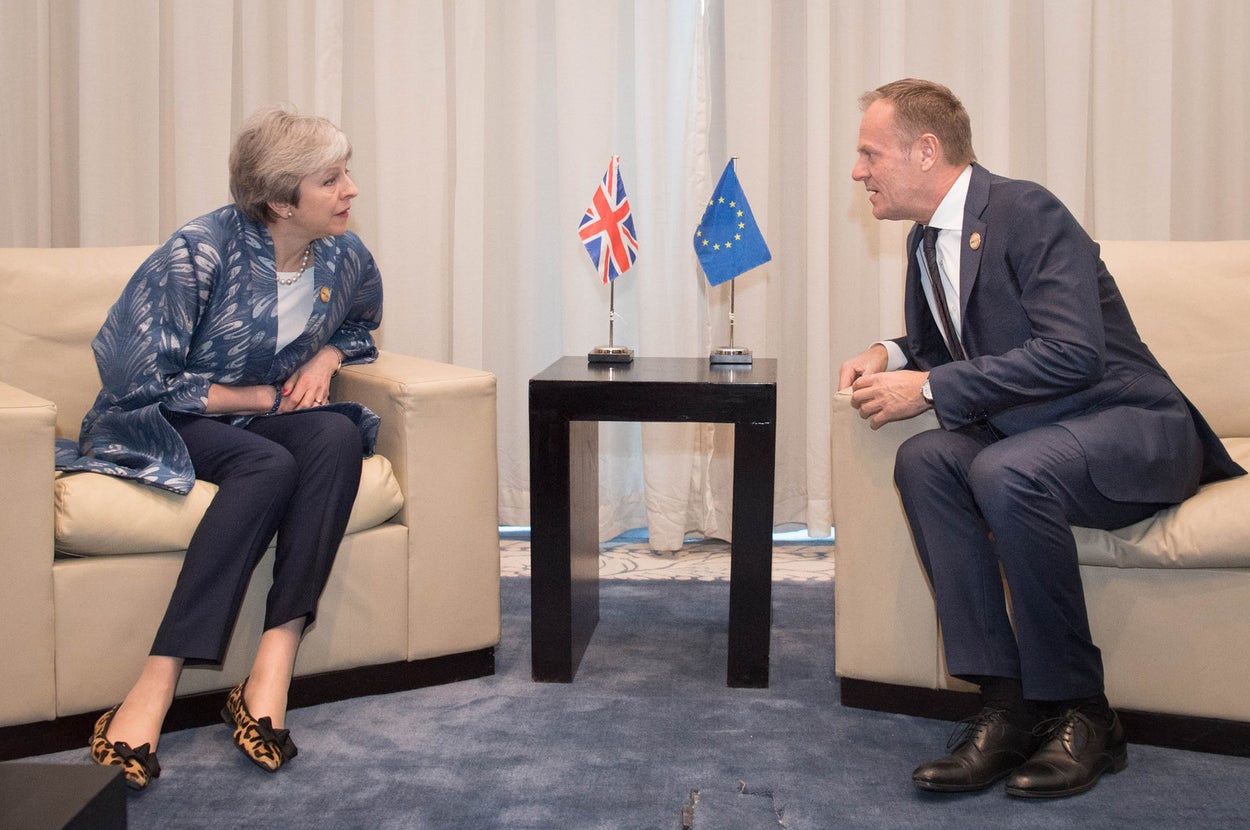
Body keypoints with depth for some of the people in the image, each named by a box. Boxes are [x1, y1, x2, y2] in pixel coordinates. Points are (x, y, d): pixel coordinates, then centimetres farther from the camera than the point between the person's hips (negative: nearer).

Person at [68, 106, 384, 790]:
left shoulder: (344, 257, -1)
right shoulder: (202, 252, -19)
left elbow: (359, 323, 23)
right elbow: (135, 376, -18)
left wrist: (325, 358, 0)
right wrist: (258, 397, -13)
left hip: (270, 416, 5)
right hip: (160, 424, -5)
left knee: (339, 437, -29)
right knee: (270, 466, -36)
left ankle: (271, 673, -37)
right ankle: (151, 694, -40)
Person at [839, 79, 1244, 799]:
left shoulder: (1025, 212, -15)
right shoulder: (927, 241, 12)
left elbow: (1074, 353, -26)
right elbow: (939, 352, 25)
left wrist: (930, 388, -23)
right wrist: (891, 357, 1)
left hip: (1131, 428, -8)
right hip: (1020, 436, 8)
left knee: (1005, 471, -35)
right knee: (923, 460, -20)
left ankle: (1080, 712, -20)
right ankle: (1007, 701, -22)